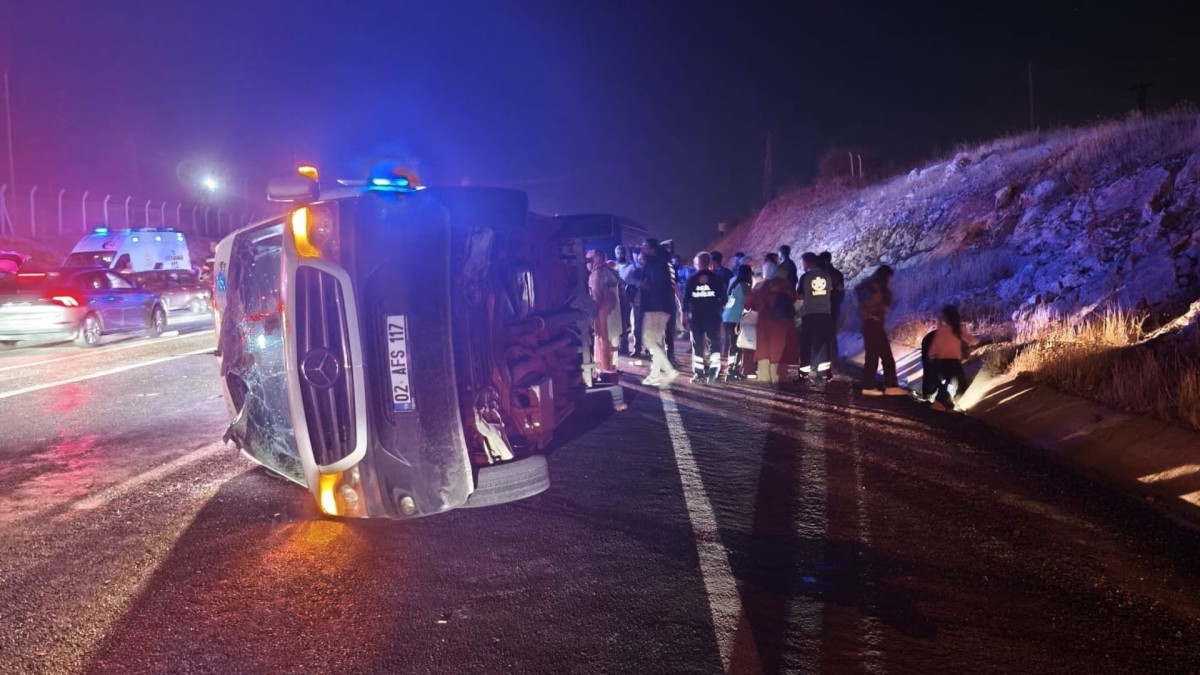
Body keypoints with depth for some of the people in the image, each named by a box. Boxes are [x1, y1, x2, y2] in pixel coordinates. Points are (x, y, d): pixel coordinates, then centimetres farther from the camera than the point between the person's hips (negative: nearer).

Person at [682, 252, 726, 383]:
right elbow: (723, 299, 0)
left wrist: (685, 316, 7)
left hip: (696, 316, 1)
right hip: (713, 316, -1)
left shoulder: (691, 279, 3)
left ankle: (699, 374, 6)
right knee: (714, 343, 4)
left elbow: (686, 299, 1)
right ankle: (713, 372, -8)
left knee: (697, 345, 7)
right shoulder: (716, 278, 0)